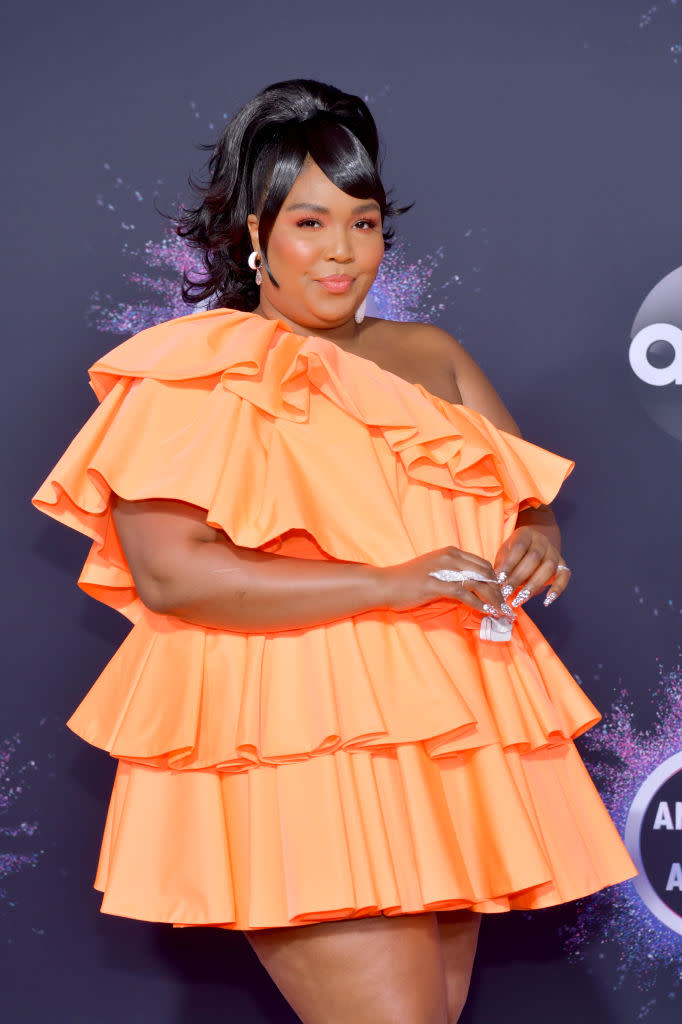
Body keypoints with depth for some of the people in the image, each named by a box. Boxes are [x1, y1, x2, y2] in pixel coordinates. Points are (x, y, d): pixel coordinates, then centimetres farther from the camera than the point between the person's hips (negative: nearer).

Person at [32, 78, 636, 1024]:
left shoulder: (429, 355, 17)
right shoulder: (203, 369, -3)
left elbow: (530, 500, 19)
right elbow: (168, 570, -15)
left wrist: (535, 545, -8)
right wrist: (389, 583, -20)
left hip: (447, 730, 7)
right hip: (298, 743, -7)